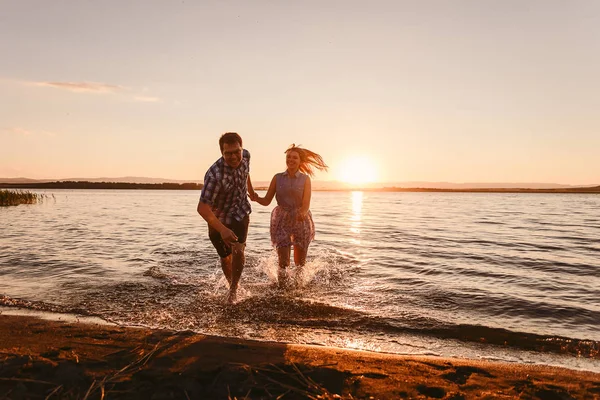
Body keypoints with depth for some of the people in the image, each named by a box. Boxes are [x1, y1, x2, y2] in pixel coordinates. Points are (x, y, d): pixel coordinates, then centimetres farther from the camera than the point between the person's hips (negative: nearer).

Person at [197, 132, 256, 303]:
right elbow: (202, 208, -40)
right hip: (219, 219, -3)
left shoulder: (245, 155, -17)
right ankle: (232, 285, 42)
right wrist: (222, 230, -51)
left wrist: (250, 189, 23)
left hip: (240, 213, 3)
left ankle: (234, 289, 2)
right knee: (226, 257, 14)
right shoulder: (215, 174, -36)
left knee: (238, 250, -18)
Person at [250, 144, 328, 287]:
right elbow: (267, 201, -1)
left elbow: (306, 204, -11)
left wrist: (302, 213, -34)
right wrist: (256, 198, -23)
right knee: (283, 261, -7)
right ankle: (281, 287, 18)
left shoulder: (305, 179, -1)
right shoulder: (277, 178, 3)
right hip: (281, 220, 0)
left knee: (300, 262, 10)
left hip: (301, 221, 0)